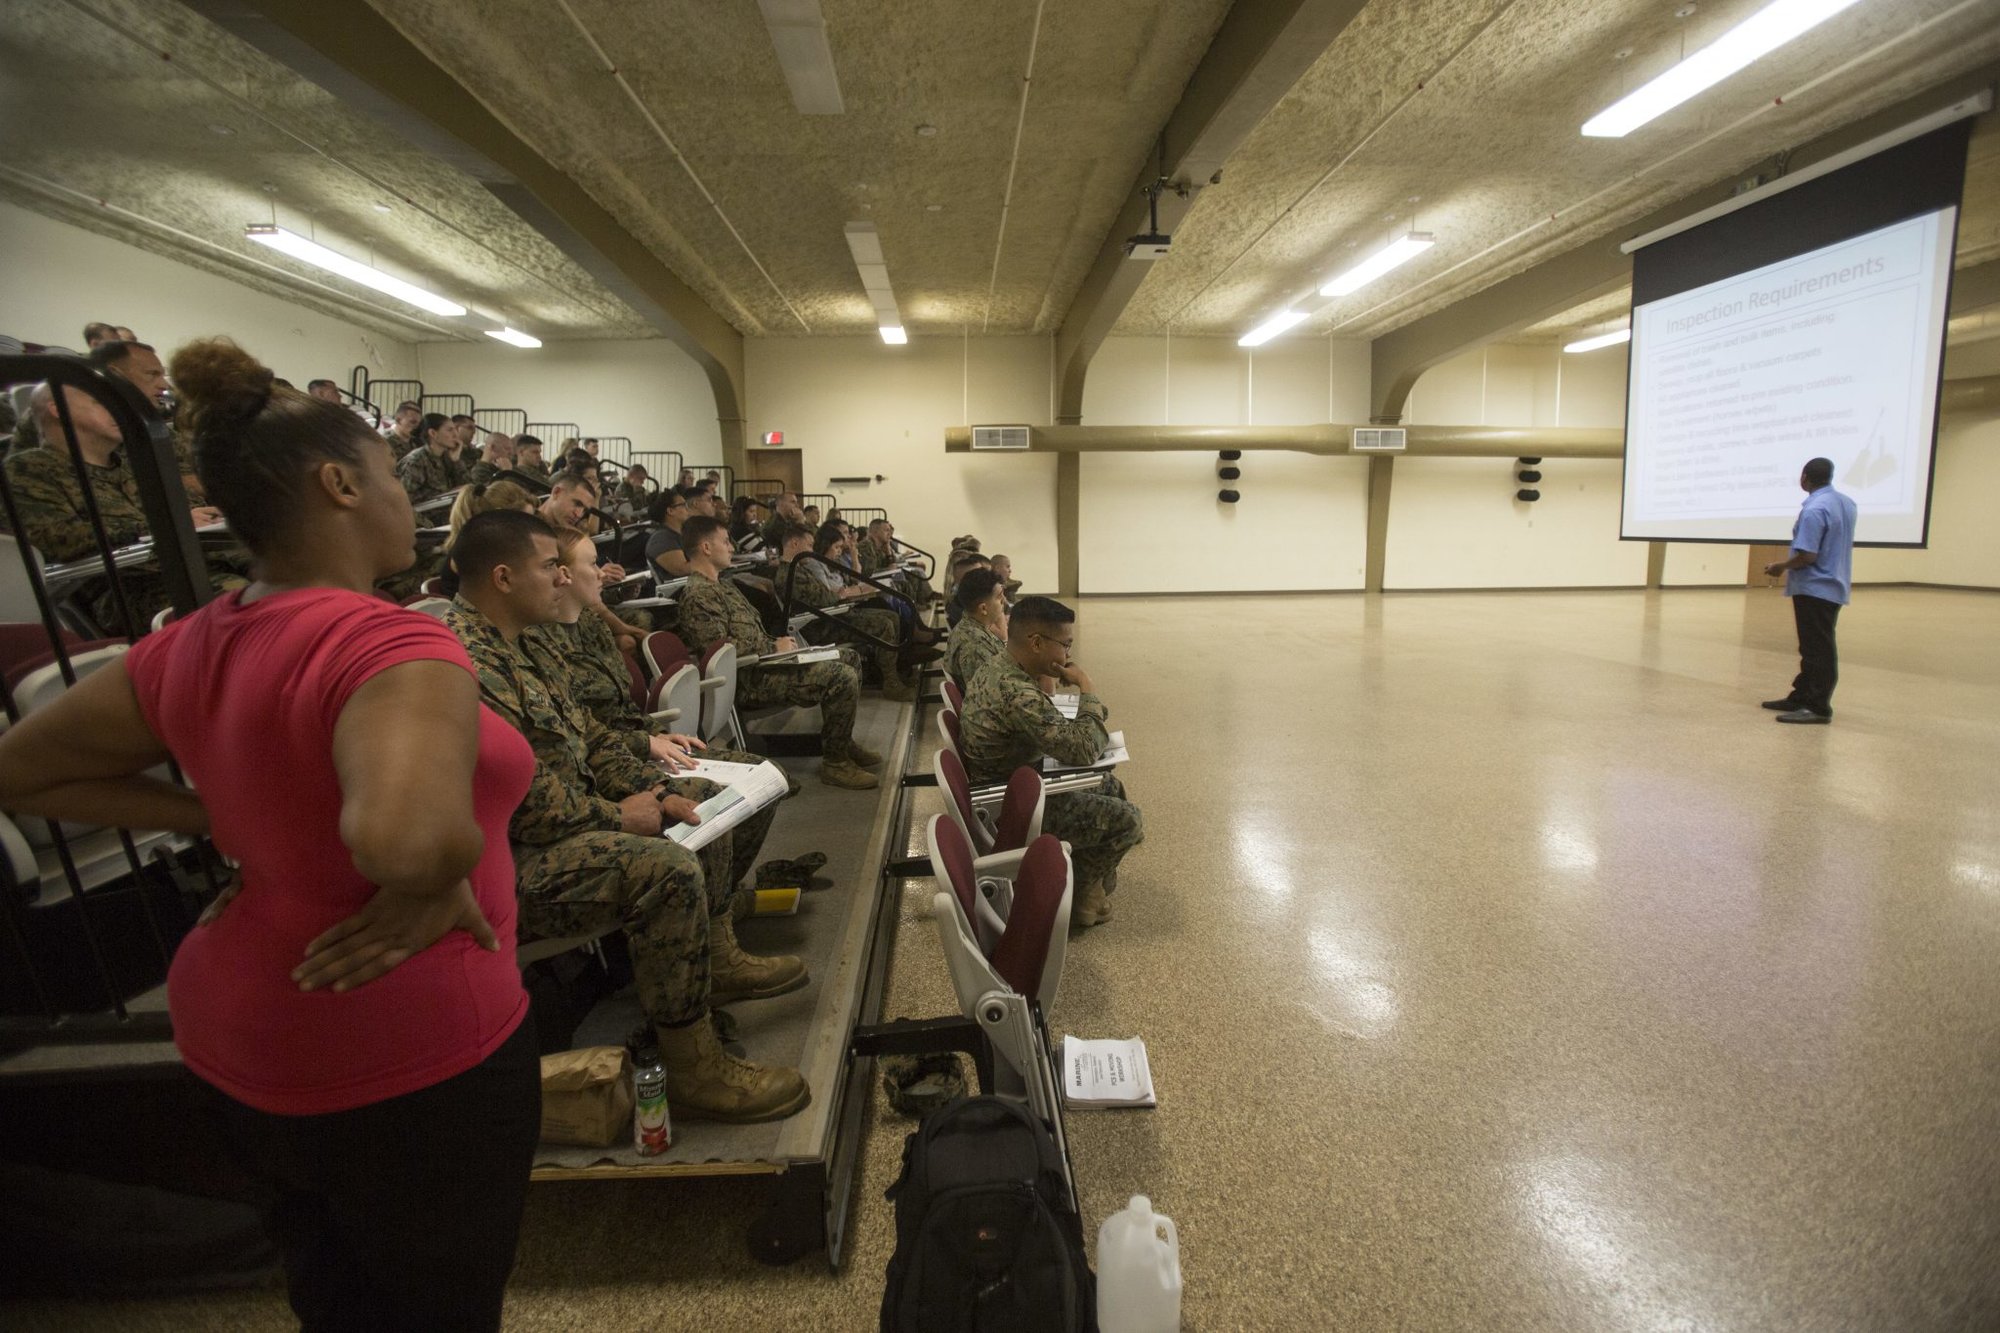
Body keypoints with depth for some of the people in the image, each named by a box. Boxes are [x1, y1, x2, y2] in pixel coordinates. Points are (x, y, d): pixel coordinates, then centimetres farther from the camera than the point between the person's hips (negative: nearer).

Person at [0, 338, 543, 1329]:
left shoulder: (191, 649, -4)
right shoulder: (393, 646, -28)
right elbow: (412, 838, -46)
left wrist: (228, 827, 3)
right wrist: (433, 884, -24)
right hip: (413, 1059, -7)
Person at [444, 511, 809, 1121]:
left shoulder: (508, 645, 11)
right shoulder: (465, 662, -24)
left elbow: (585, 735, 14)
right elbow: (520, 801, -29)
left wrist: (651, 789, 0)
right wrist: (615, 816, -16)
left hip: (568, 815, 12)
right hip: (511, 861, -12)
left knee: (702, 799, 16)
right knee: (669, 869, -31)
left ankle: (718, 961, 26)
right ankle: (693, 1072, -17)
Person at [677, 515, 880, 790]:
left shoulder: (717, 585, 19)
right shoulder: (698, 595, -16)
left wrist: (777, 644, 8)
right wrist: (773, 648, -15)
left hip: (760, 662, 11)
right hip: (749, 680, -11)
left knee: (849, 657, 13)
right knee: (843, 678, -22)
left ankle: (842, 741, 20)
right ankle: (835, 762, -9)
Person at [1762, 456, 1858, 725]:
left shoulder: (1814, 510, -21)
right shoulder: (1846, 503, 9)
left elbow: (1807, 556, -23)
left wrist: (1781, 567, -8)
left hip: (1814, 589, -9)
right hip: (1833, 585, 10)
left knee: (1818, 650, -4)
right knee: (1813, 648, 15)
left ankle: (1818, 707, 1)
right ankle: (1801, 697, 23)